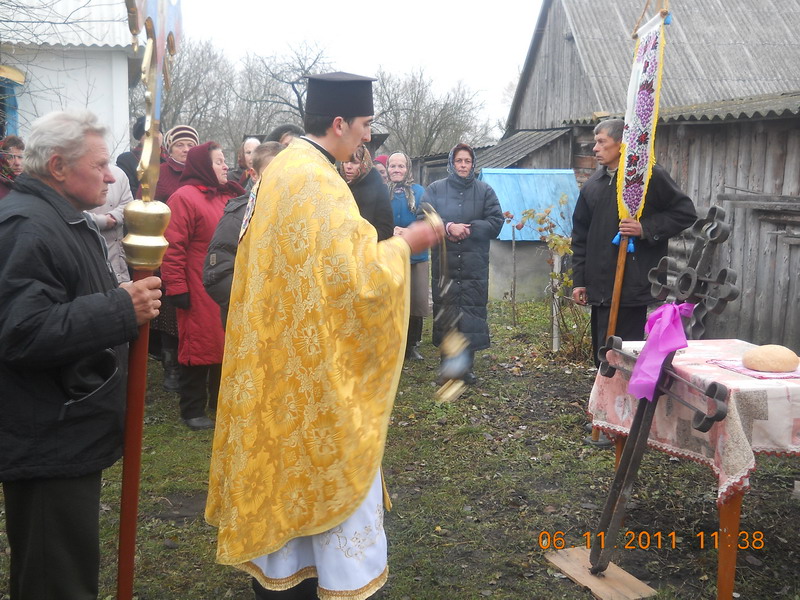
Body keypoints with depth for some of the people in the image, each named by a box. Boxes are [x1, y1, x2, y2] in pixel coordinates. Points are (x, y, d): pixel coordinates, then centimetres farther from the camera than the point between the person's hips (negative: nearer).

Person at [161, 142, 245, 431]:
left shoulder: (230, 196, 13)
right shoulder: (184, 198, -10)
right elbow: (172, 249, -14)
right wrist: (177, 288, -17)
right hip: (199, 294, -7)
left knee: (226, 345, 15)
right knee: (198, 347, 2)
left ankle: (221, 400, 31)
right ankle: (193, 409, 16)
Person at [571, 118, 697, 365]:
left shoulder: (650, 176, -3)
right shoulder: (593, 185, 16)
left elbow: (685, 212, -2)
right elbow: (580, 236, 19)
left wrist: (646, 229, -14)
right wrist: (579, 280, 14)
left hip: (633, 287, -6)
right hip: (600, 287, 7)